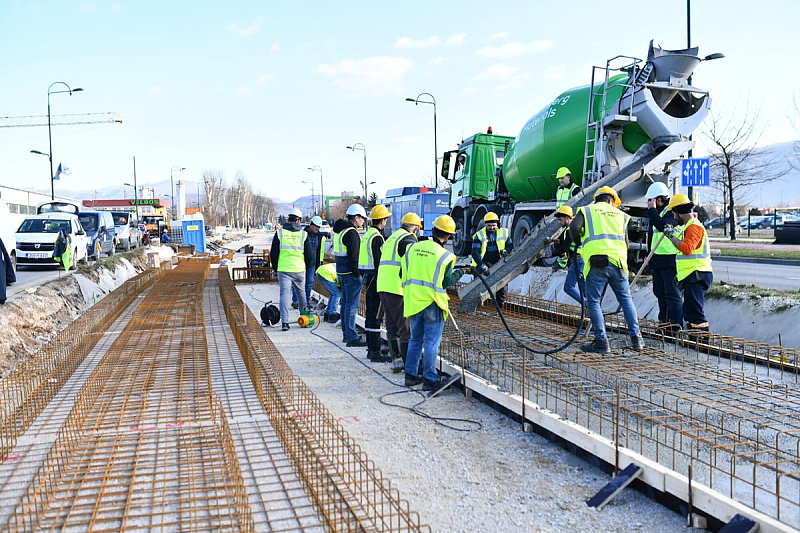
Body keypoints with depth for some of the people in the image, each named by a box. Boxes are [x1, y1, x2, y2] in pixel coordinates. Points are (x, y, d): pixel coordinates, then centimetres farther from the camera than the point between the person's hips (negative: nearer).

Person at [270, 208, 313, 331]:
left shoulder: (280, 233, 2)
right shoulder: (303, 234, 2)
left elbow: (273, 254, 4)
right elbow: (309, 256, 3)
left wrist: (276, 269, 15)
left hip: (283, 269, -1)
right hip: (299, 270, 1)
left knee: (285, 294, 0)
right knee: (301, 293, 17)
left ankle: (284, 322, -12)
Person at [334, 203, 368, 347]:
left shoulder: (340, 231, 17)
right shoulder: (352, 233, -16)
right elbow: (353, 256, -21)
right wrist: (358, 274, -17)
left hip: (341, 272, 10)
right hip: (351, 274, -10)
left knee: (345, 303, 16)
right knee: (352, 305, -8)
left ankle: (346, 334, 25)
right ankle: (352, 338, -6)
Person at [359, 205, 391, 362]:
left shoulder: (367, 235, 15)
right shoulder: (377, 237, -16)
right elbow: (378, 262, -20)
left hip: (368, 277, 10)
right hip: (375, 278, -10)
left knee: (371, 314, 15)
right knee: (376, 315, -8)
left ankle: (371, 349, 22)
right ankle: (375, 352, -5)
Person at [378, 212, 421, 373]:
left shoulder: (391, 238, 24)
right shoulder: (408, 238, -5)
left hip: (382, 287, 9)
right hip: (397, 288, -9)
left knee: (391, 325, 11)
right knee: (405, 327, -3)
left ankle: (396, 360, 14)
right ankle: (408, 364, 1)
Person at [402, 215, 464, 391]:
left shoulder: (413, 248, 3)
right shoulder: (445, 256, -11)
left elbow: (403, 274, 7)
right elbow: (446, 282, -9)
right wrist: (458, 274, 8)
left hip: (413, 302, 5)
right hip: (432, 304, -5)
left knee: (415, 340, 17)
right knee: (431, 342, 3)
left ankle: (410, 375, 23)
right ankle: (429, 379, 8)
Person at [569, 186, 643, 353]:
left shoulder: (586, 211, 12)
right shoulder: (621, 215, 21)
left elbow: (574, 228, -6)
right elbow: (626, 243, 18)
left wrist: (579, 242, 13)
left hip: (596, 263, -3)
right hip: (617, 261, 3)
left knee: (593, 302, 3)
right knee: (626, 300, 15)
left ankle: (601, 341, 0)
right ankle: (636, 338, 15)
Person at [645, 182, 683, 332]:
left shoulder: (672, 213, -12)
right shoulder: (658, 212, 17)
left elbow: (663, 226, -33)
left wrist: (652, 210, -20)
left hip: (669, 260, -10)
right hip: (657, 261, 10)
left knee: (672, 293, -6)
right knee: (660, 292, 14)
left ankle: (676, 325, -2)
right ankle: (664, 321, 24)